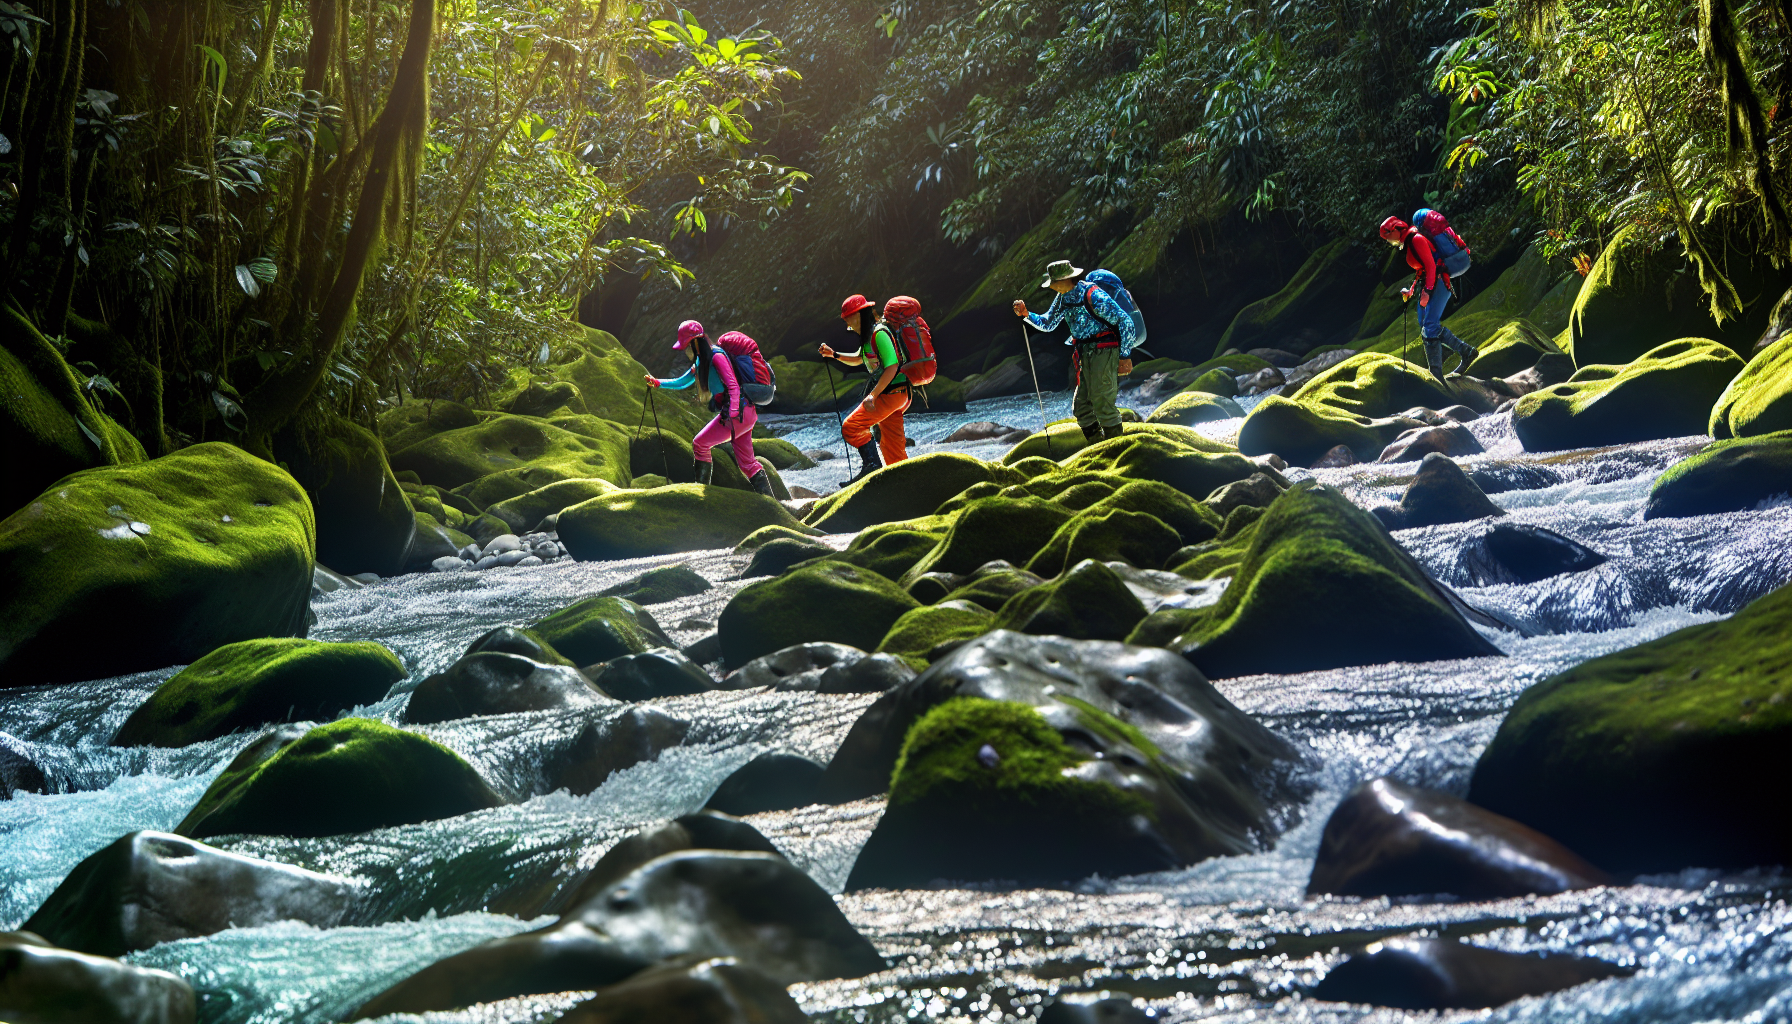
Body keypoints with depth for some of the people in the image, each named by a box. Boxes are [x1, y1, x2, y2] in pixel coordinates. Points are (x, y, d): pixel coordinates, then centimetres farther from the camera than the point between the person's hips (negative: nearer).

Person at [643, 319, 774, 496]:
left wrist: (733, 416, -29)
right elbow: (682, 382, 28)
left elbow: (733, 387, -22)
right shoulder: (702, 361, 16)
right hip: (745, 415, 9)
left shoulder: (717, 357, -14)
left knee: (700, 444, 0)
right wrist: (657, 383, 18)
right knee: (747, 463, 9)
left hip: (739, 413, -9)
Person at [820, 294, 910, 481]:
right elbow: (858, 360, 31)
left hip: (892, 393, -10)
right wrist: (834, 355, 16)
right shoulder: (869, 334, 14)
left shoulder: (879, 333, -16)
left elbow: (892, 367, -23)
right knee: (892, 446, 12)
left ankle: (871, 465, -12)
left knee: (851, 427, -13)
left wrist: (873, 395, -24)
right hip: (894, 395, 10)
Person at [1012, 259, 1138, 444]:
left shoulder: (1092, 295, -17)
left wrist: (1125, 356, -16)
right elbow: (1048, 324, 22)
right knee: (1081, 406, 7)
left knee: (1102, 403, -12)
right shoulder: (1062, 297, 8)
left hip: (1103, 351, -9)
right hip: (1085, 355, 9)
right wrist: (1026, 315, 4)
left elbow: (1126, 322, -16)